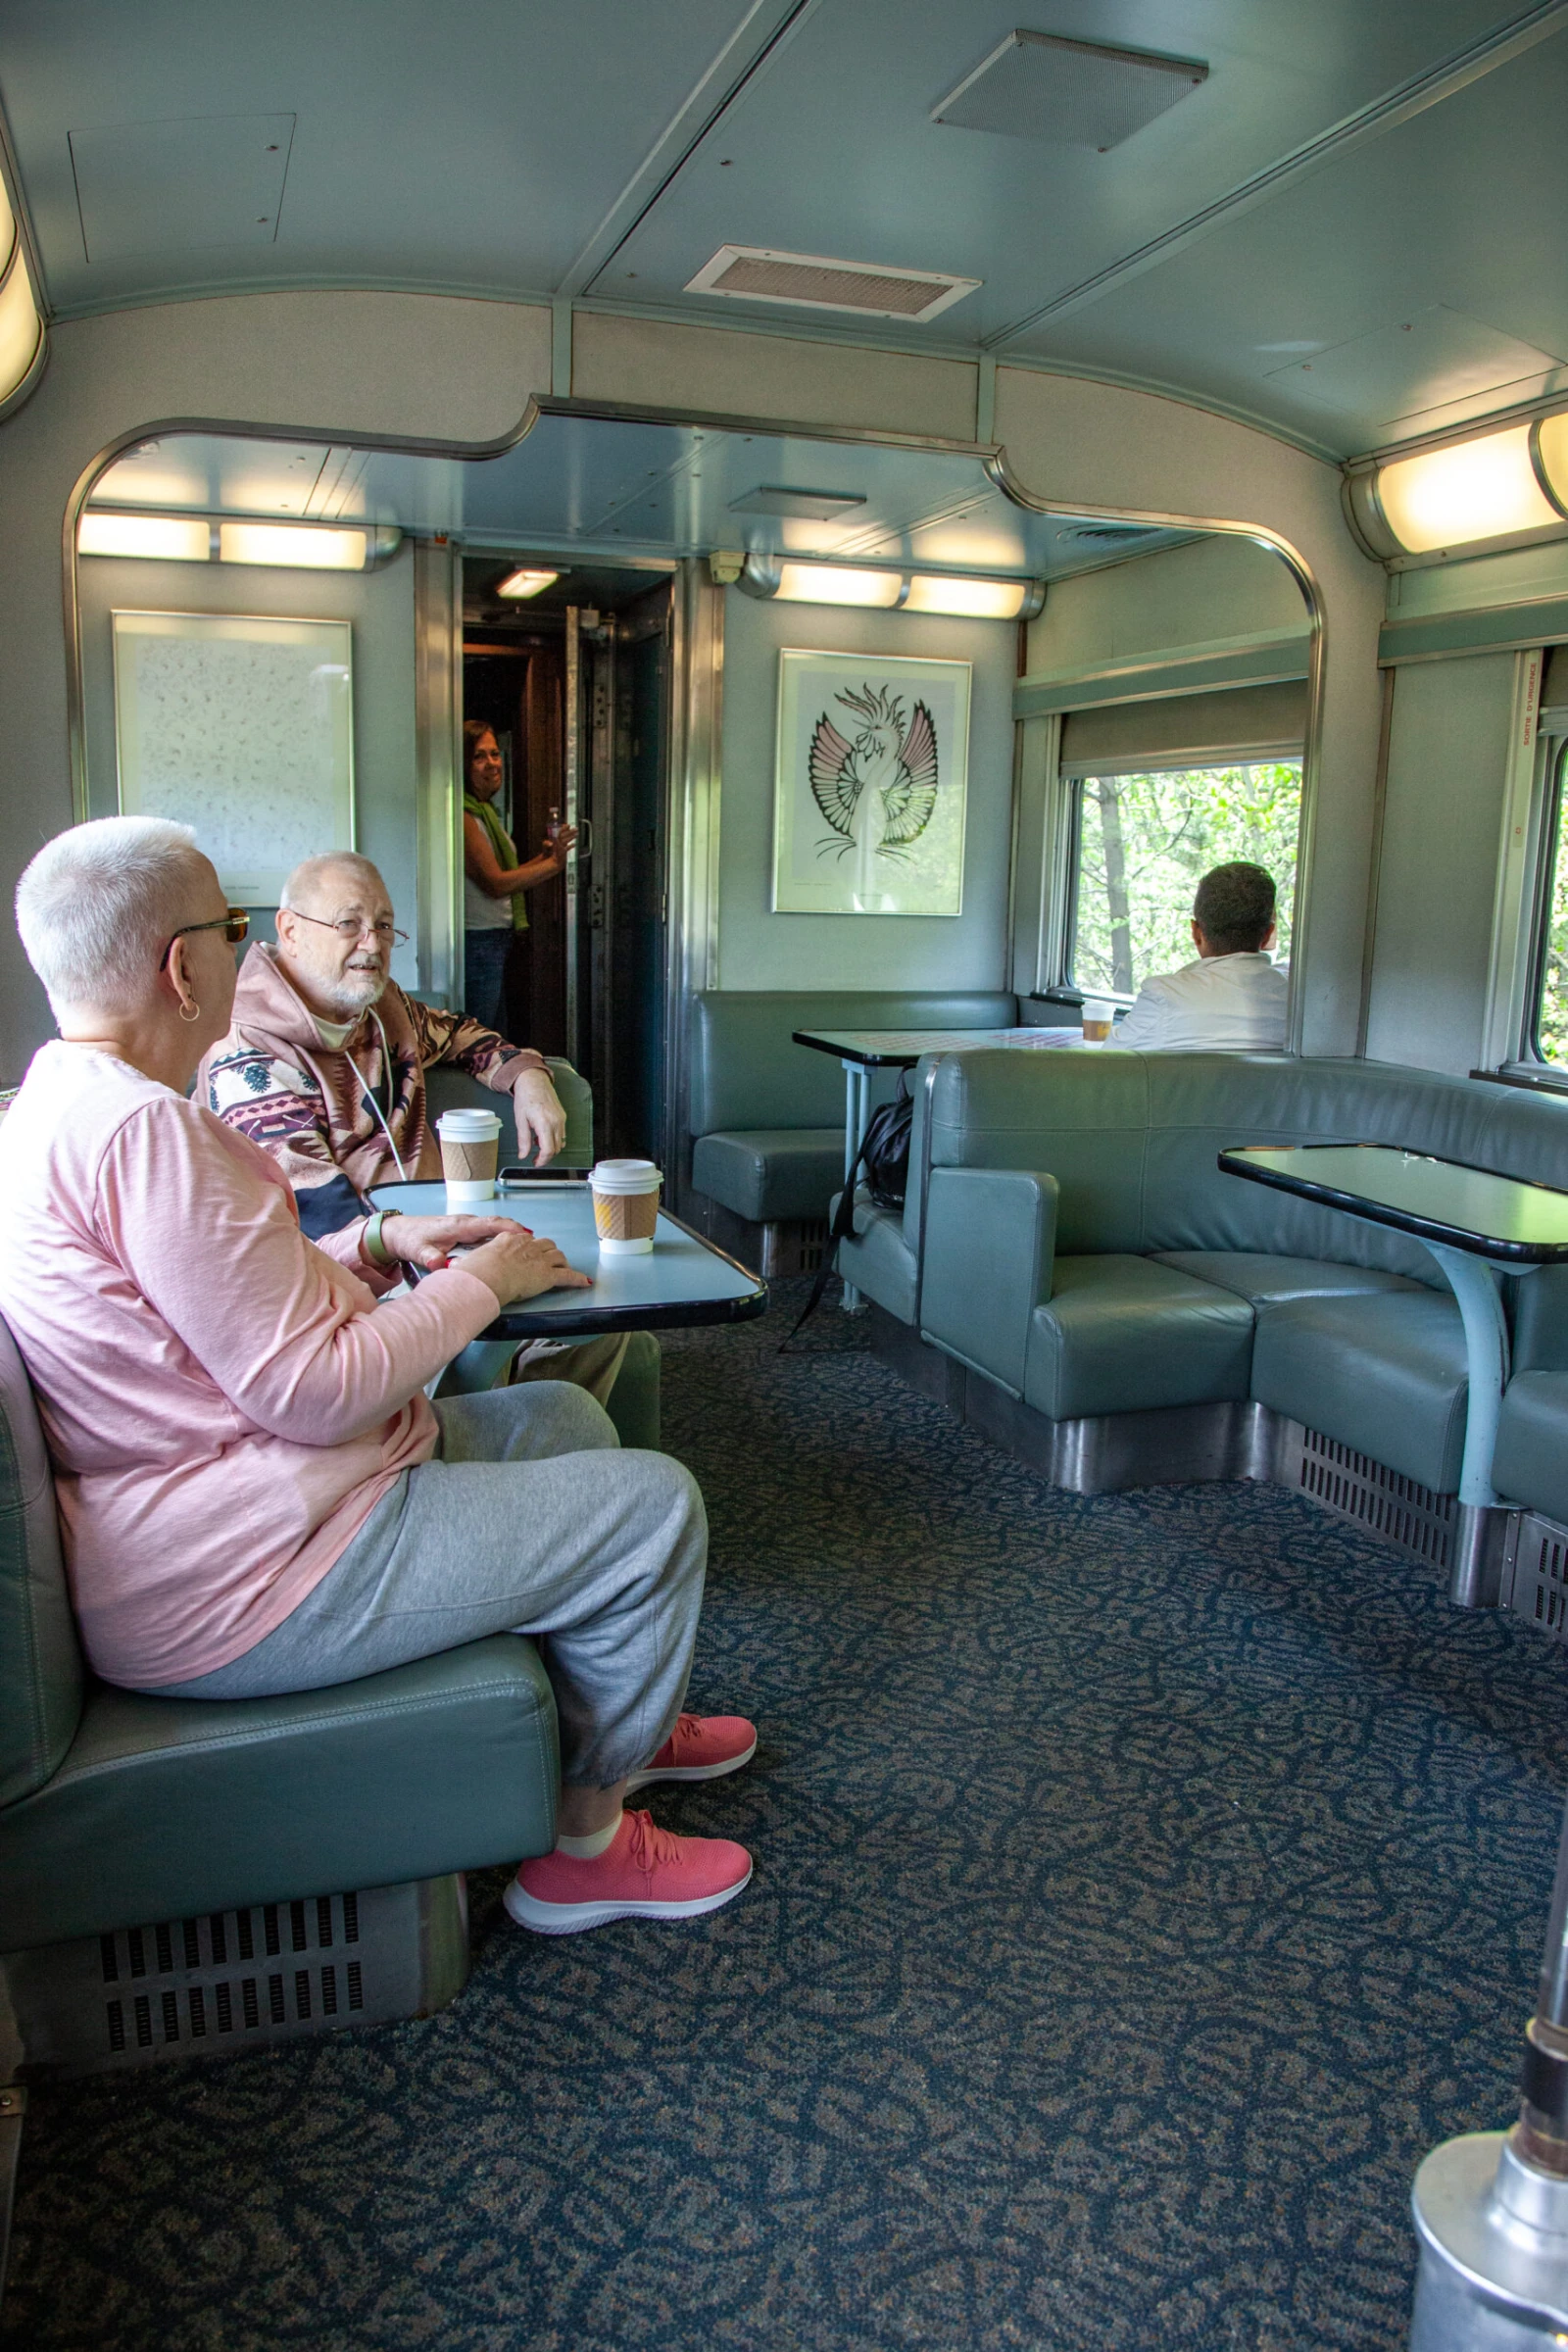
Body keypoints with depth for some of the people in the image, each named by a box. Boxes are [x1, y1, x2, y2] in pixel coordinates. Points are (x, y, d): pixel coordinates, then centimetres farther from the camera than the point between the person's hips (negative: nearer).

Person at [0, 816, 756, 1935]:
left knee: (561, 1416, 20)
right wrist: (483, 1280, -11)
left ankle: (618, 1719, 35)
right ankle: (585, 1843, 13)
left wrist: (374, 1243, 8)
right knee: (652, 1502, -6)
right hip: (228, 1587, -11)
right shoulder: (143, 1127, -25)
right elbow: (315, 1391, -25)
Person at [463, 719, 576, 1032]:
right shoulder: (463, 817, -15)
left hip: (497, 939, 10)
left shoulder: (486, 812, 16)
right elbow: (495, 883, -20)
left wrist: (544, 857, 1)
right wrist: (554, 864, -16)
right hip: (477, 942, -10)